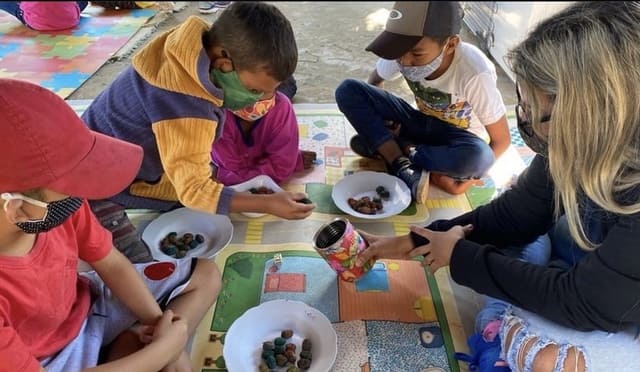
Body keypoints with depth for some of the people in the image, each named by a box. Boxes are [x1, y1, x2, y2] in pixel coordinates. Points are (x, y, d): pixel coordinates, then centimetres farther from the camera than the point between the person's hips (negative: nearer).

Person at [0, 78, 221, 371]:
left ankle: (130, 347, -2)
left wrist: (159, 323, -14)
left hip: (86, 306, 6)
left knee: (205, 274, 7)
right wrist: (164, 347, -23)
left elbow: (113, 264, -4)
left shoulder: (54, 200, -19)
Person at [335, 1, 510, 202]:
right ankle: (405, 169, -24)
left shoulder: (475, 73, -31)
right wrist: (376, 122, -15)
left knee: (478, 157, -41)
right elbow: (374, 83, 1)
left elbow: (502, 140, -20)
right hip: (420, 122, 3)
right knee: (347, 90, -18)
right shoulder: (403, 50, -21)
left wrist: (471, 175, -32)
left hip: (457, 137, -2)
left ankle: (383, 145, -18)